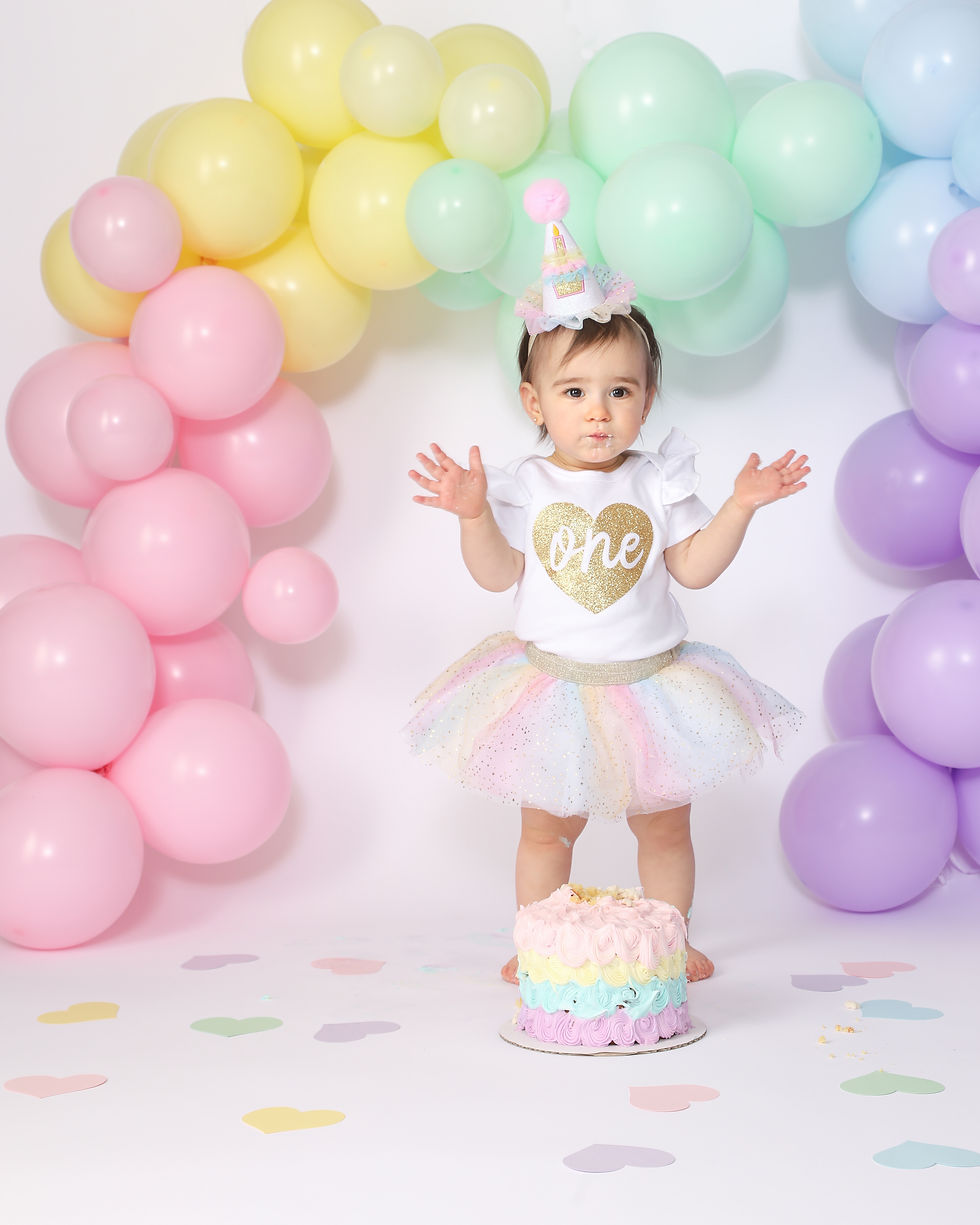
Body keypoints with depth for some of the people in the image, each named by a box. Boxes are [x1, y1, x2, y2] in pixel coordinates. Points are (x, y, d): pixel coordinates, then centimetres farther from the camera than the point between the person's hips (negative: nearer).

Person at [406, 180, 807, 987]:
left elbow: (694, 568, -5)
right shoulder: (524, 487, -6)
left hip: (648, 682, 1)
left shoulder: (657, 482, -3)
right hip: (554, 686, -1)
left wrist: (742, 505, -13)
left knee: (664, 824, 13)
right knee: (547, 828, 11)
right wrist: (473, 516, -22)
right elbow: (497, 576, -8)